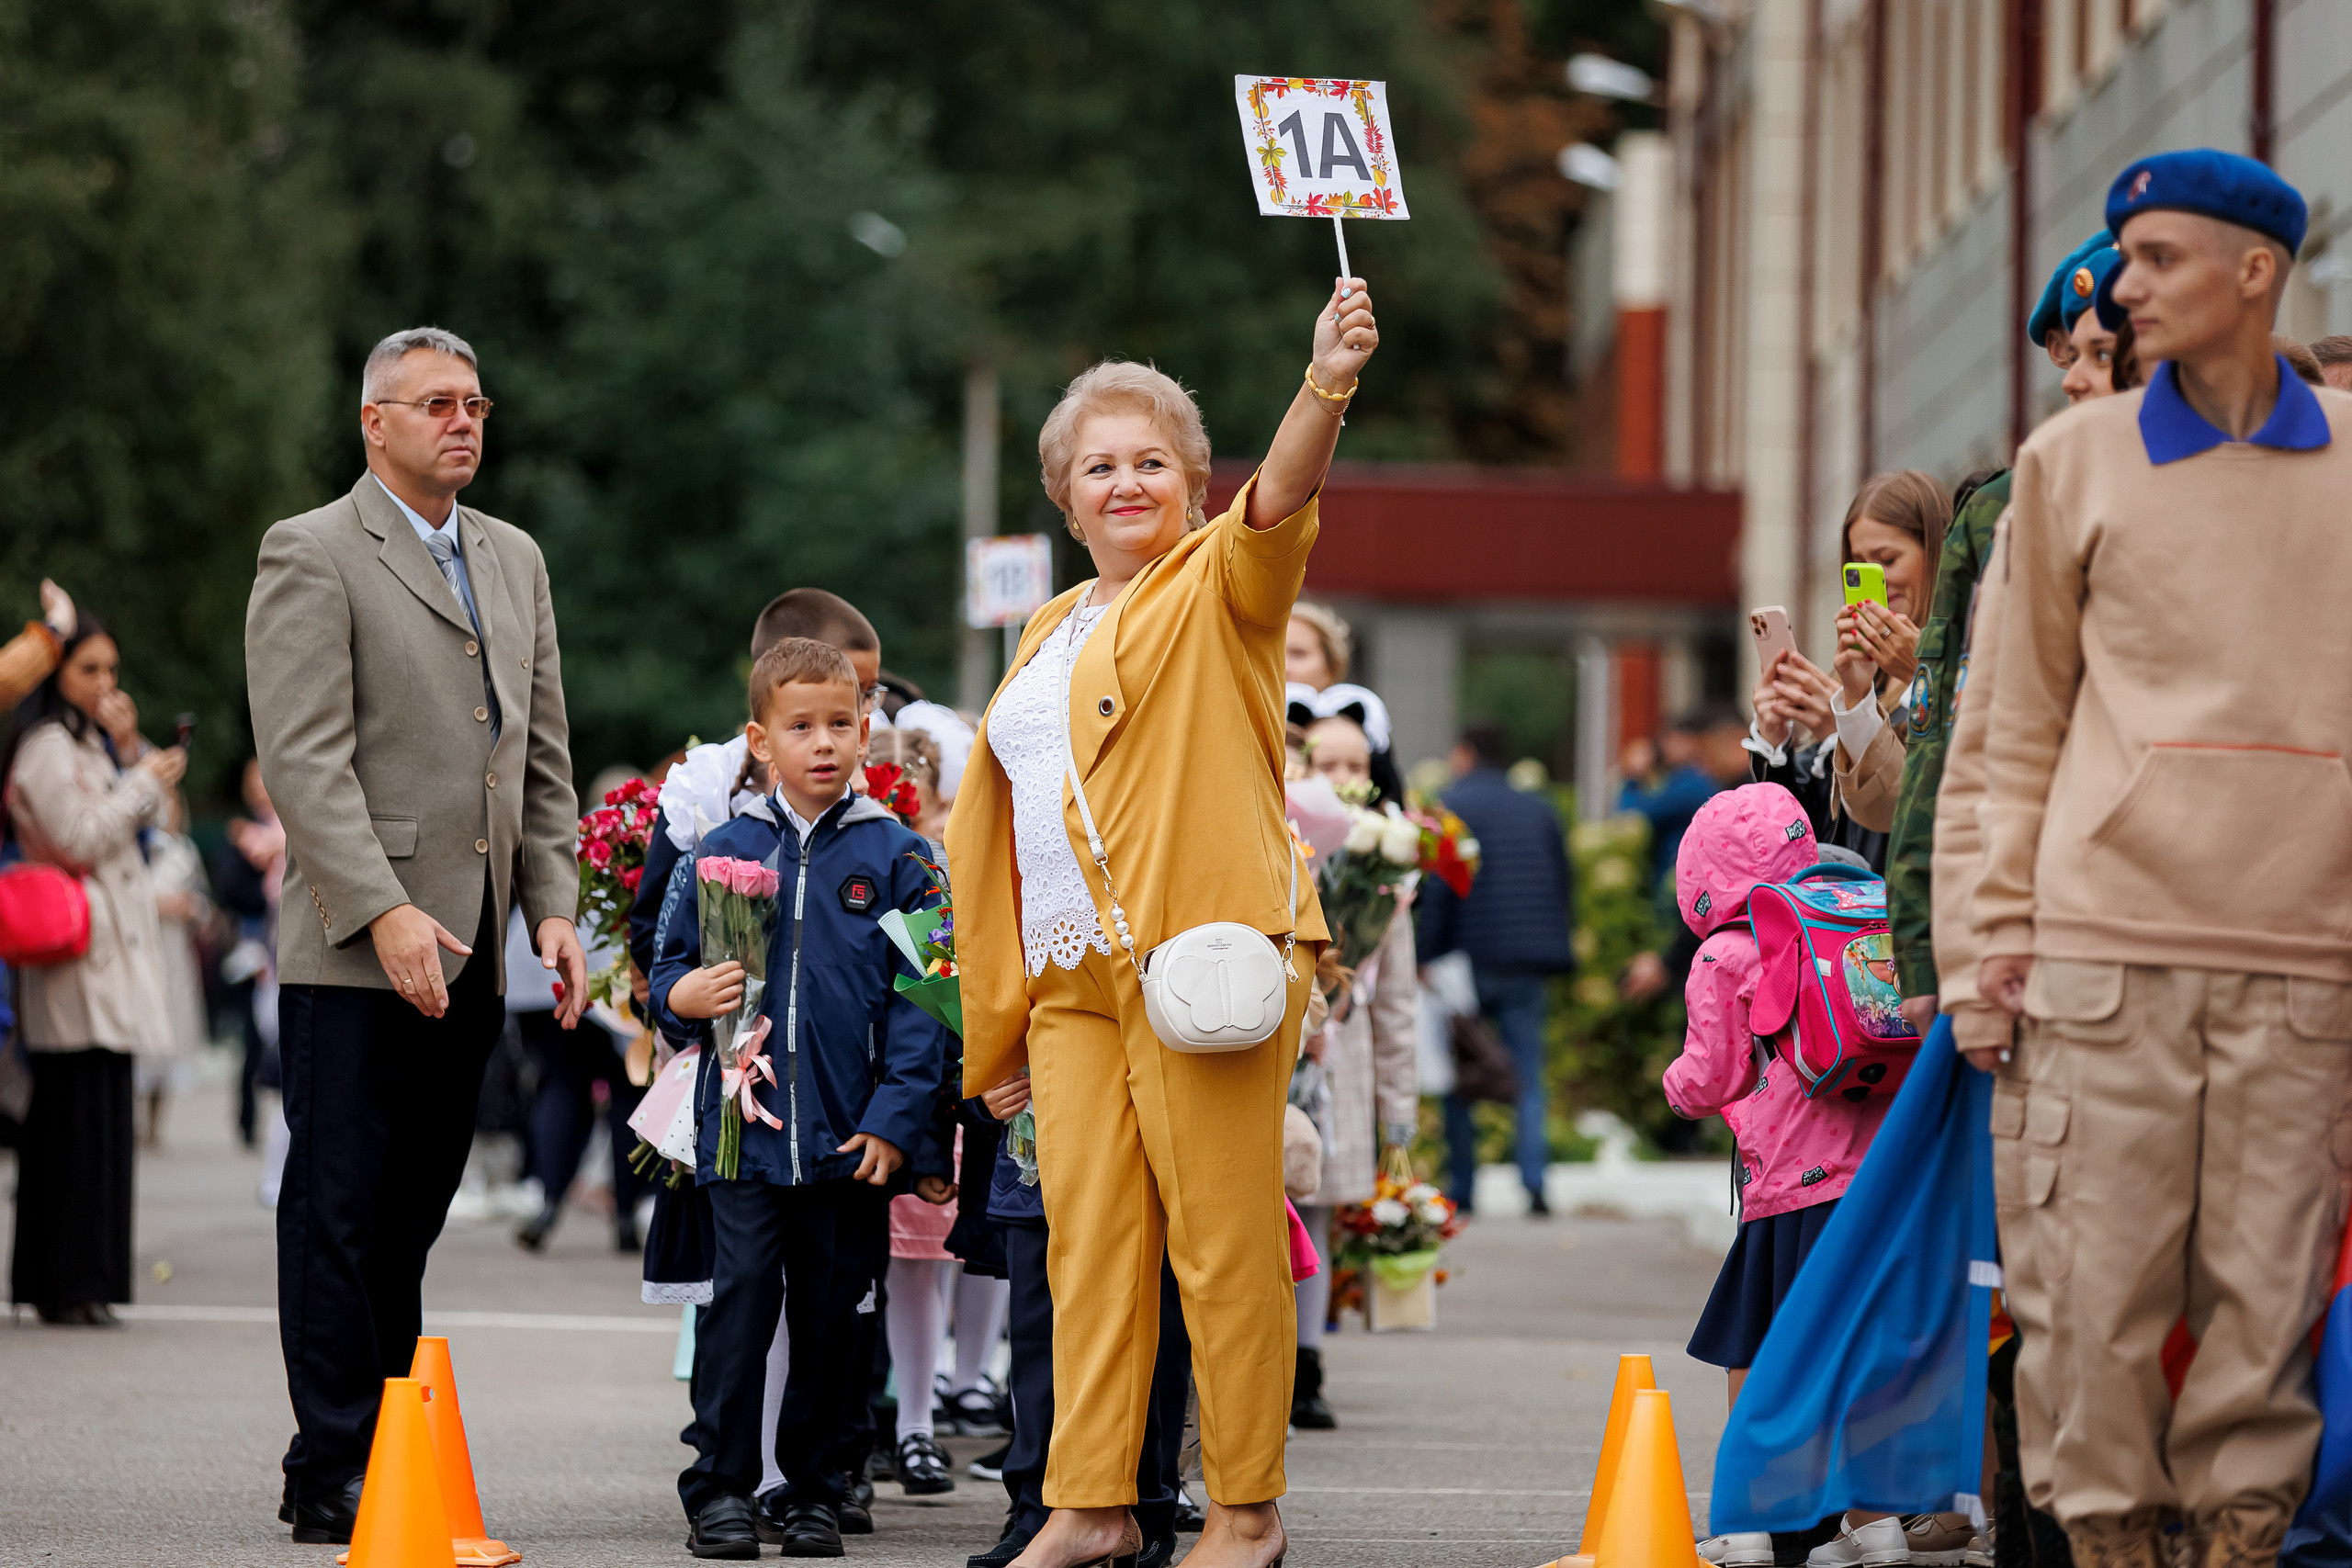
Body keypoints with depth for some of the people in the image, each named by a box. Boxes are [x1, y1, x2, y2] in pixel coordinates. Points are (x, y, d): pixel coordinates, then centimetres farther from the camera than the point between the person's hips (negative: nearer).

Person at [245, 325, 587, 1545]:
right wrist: (385, 913, -20)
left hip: (468, 961, 6)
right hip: (352, 953, -6)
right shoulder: (311, 556, -4)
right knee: (339, 1210, -4)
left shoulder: (514, 562, 18)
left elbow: (544, 755, 20)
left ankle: (387, 1458, 11)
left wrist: (554, 906, 7)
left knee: (409, 1219, 8)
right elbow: (305, 761, -12)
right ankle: (332, 1476, -3)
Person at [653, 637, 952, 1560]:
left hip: (849, 1138, 0)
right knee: (741, 1302, -5)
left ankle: (813, 1489, 17)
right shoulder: (723, 851, 5)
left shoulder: (893, 856, 2)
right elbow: (671, 967, 14)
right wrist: (683, 997, -10)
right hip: (745, 1127, 0)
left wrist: (896, 1118, -7)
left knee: (830, 1314, 7)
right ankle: (721, 1488, 2)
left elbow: (921, 999, 0)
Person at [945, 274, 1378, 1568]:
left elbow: (1277, 500, -20)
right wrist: (995, 1003, 23)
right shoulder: (1051, 634, 22)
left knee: (1222, 1240, -5)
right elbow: (1003, 813, 26)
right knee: (1086, 1237, 4)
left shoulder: (1219, 587, 1)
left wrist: (1325, 387, -40)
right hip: (1072, 978, 7)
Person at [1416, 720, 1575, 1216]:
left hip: (1470, 957, -4)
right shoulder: (1540, 811, 13)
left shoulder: (1452, 807, -4)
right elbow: (1564, 884, 16)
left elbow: (1438, 887, -11)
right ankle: (1535, 1184, -10)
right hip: (1531, 965, 4)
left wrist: (1425, 956, -8)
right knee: (1530, 1077, 5)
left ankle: (1462, 1189, 5)